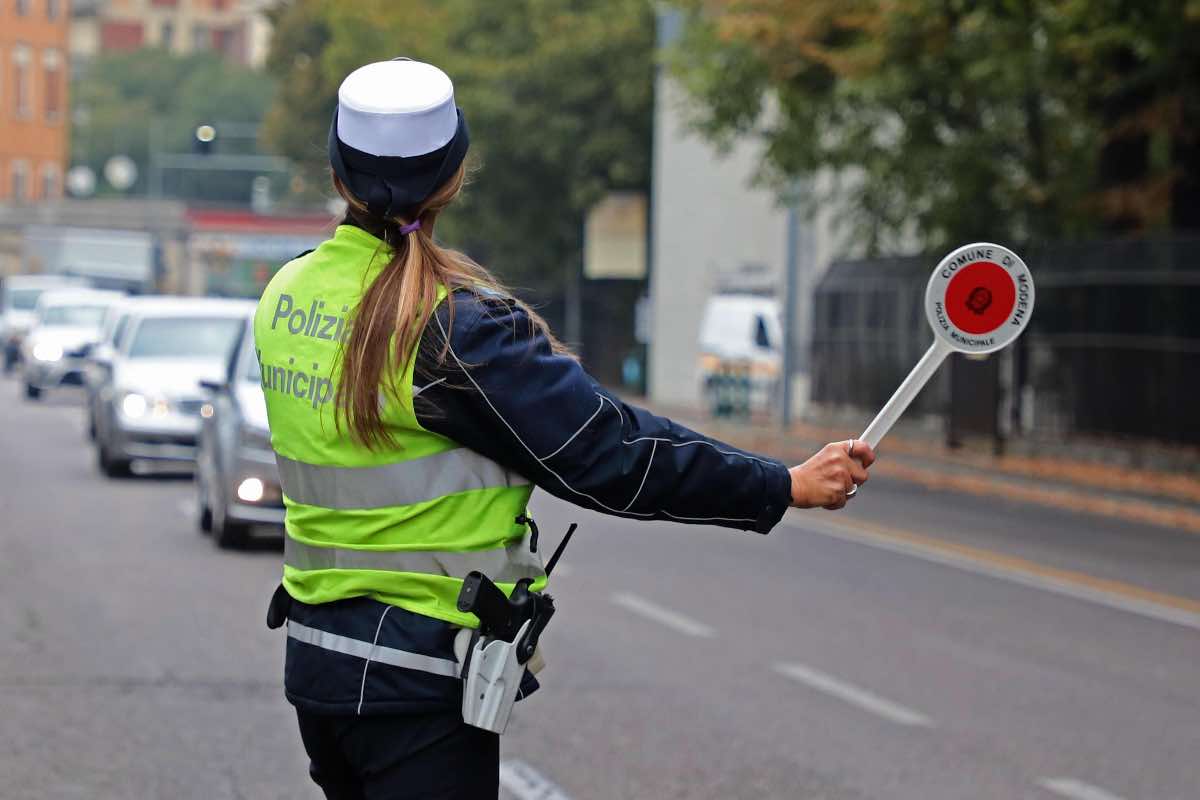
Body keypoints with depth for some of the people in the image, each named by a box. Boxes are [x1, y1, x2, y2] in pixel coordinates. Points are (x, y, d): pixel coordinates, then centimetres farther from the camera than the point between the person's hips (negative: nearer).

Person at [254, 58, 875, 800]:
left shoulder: (285, 295, 4)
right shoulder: (457, 326, -18)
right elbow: (605, 450, -17)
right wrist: (788, 485, -10)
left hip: (315, 655, 7)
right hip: (420, 676, -7)